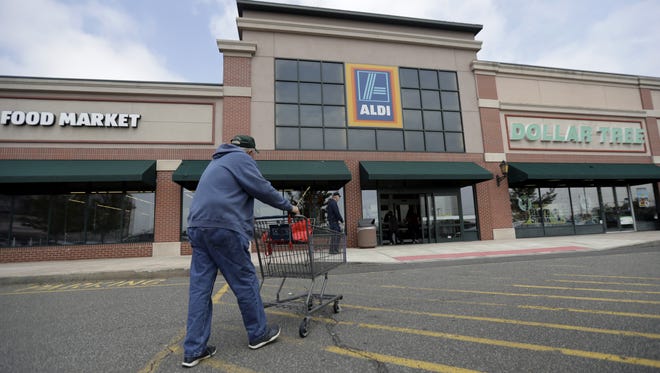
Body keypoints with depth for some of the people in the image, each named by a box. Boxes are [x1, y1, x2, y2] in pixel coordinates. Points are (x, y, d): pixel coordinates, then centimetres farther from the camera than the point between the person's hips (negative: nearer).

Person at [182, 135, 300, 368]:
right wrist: (289, 207, 7)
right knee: (245, 281, 3)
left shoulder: (216, 162, 29)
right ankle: (258, 334, 16)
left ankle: (194, 349, 10)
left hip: (197, 226, 9)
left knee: (200, 287, 7)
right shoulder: (241, 158, 2)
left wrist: (246, 223, 41)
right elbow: (262, 189, -5)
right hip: (222, 227, -9)